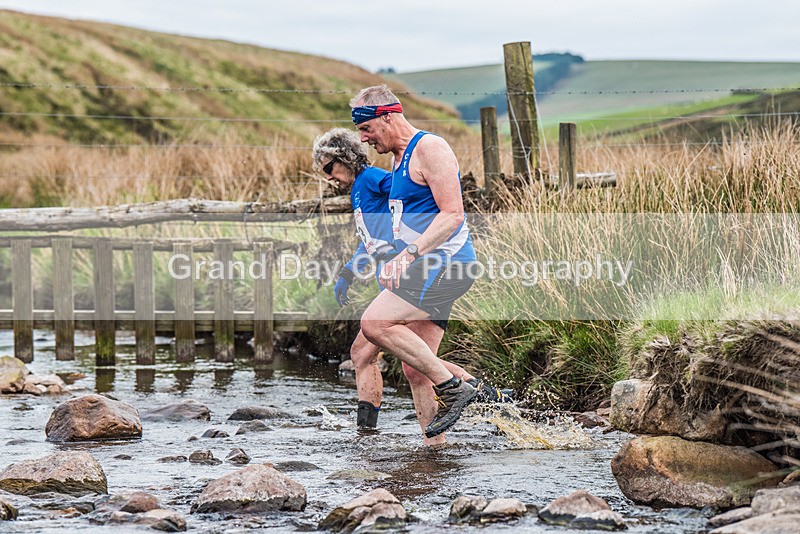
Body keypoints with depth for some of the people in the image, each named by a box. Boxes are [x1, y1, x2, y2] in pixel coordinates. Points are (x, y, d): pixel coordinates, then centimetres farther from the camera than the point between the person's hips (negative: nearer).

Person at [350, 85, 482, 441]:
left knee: (374, 324, -23)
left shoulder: (430, 148, -10)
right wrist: (395, 265, 18)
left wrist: (410, 253, -27)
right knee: (415, 369, 4)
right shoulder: (398, 157, 20)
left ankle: (453, 388, -17)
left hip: (444, 264, -10)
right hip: (426, 269, 10)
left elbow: (452, 215, -19)